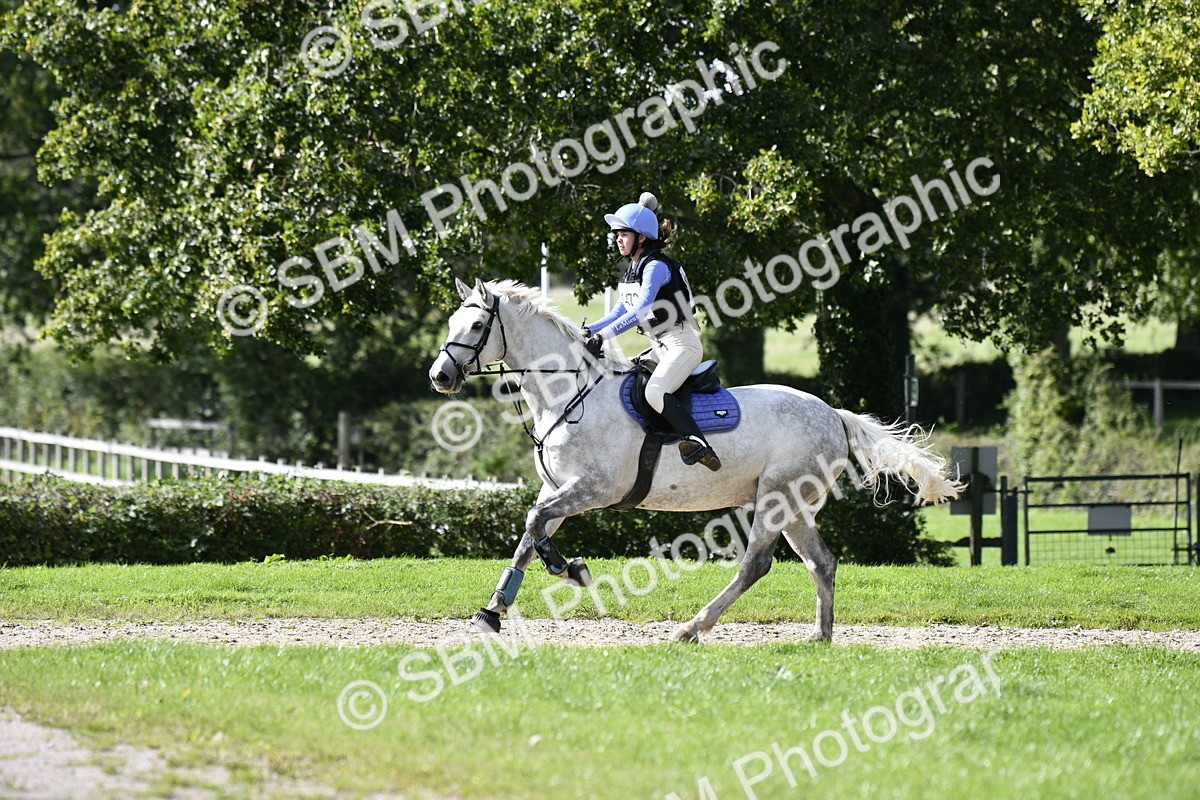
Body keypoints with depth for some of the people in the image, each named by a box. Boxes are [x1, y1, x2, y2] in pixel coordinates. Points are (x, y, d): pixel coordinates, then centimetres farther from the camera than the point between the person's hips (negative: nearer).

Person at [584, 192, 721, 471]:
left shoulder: (656, 267, -16)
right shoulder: (632, 270, 12)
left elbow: (640, 312, -28)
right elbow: (621, 311, 16)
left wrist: (603, 335, -33)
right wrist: (589, 330, 2)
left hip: (683, 343, -10)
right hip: (659, 347, 10)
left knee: (654, 391, -30)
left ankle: (699, 444, -37)